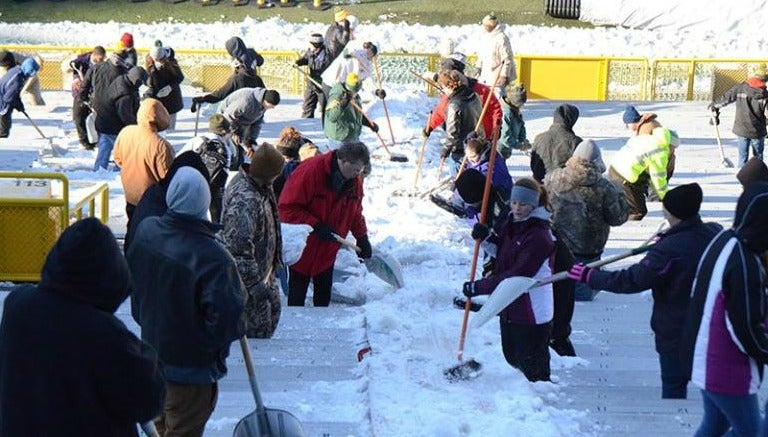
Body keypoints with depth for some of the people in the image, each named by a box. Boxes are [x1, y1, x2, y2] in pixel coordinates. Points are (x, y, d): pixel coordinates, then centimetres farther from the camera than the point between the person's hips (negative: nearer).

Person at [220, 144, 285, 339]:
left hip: (264, 270, 10)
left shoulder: (262, 187, -2)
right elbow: (239, 248, -32)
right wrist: (255, 283, -29)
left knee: (272, 308, 26)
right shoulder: (244, 200, -34)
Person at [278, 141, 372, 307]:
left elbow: (355, 212, 15)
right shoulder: (310, 171, -25)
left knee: (324, 296, 13)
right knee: (297, 298, 5)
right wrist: (315, 225, -27)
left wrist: (362, 237, 2)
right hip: (302, 249, -6)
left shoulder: (355, 182, -2)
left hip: (327, 251, 6)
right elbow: (287, 207, -24)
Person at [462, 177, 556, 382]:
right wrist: (488, 237, -1)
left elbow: (518, 275, -26)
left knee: (533, 368, 1)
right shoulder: (511, 225, 6)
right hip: (509, 308, 10)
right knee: (512, 357, 22)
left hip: (532, 314, -10)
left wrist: (478, 287, -23)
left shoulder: (539, 237, -22)